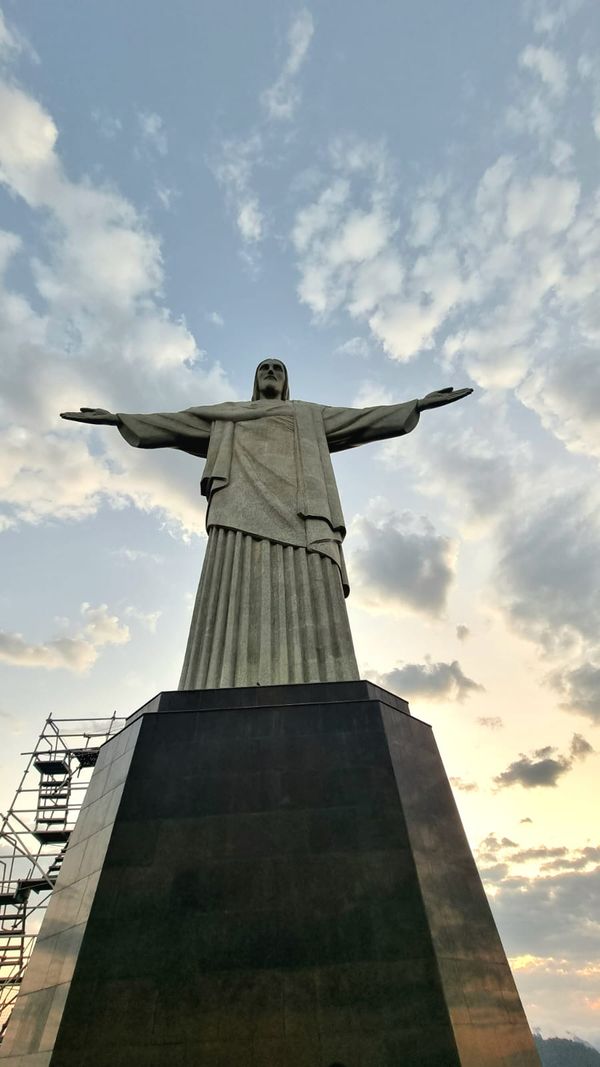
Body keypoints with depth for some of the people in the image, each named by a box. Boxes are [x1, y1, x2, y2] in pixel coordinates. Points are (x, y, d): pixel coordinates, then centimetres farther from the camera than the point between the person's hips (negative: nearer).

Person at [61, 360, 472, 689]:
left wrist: (419, 404, 24)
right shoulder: (227, 415, 36)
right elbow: (173, 423, 31)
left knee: (306, 603, -20)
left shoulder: (310, 415, 36)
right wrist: (118, 417, 24)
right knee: (239, 602, -21)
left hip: (297, 507, 1)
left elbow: (364, 419, 30)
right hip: (242, 504, 0)